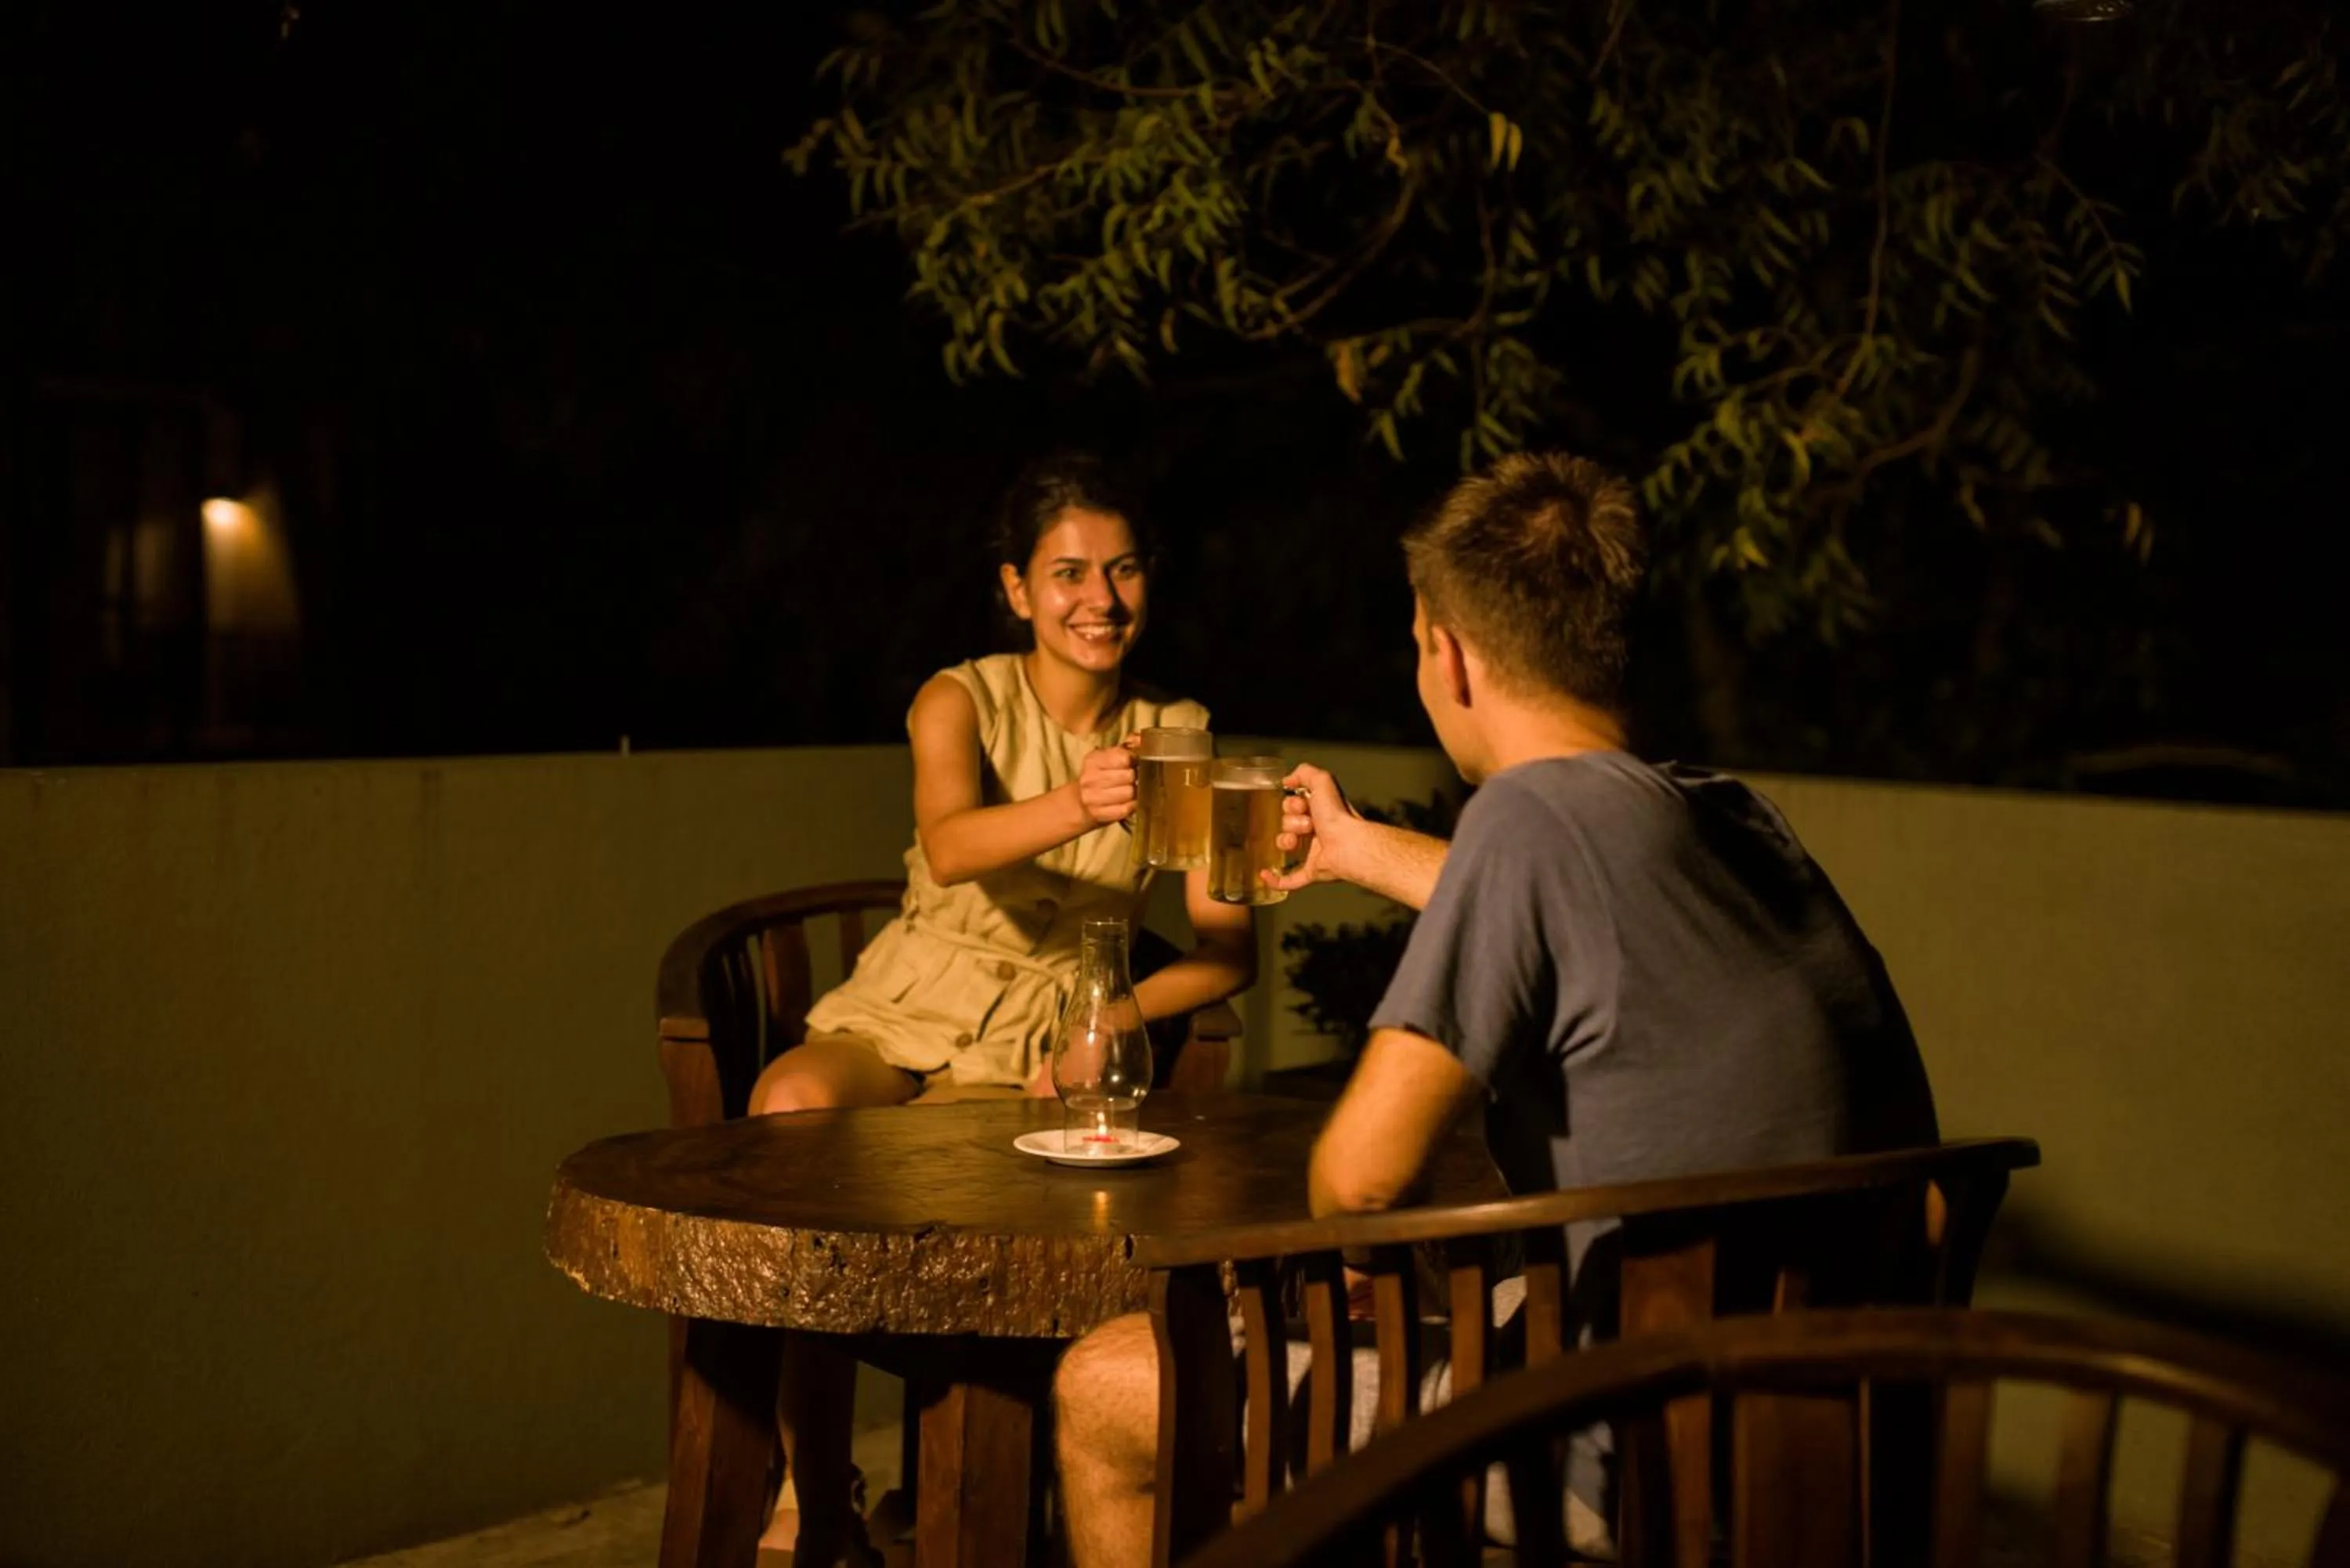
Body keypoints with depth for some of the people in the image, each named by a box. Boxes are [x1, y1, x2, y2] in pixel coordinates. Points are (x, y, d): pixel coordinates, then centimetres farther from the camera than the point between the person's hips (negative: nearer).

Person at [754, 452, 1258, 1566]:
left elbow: (1229, 950, 1)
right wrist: (1072, 807, -47)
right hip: (897, 1014, 0)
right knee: (793, 1107, -34)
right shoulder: (961, 702, -2)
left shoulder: (1175, 737, 4)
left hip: (1030, 1054, 0)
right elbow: (949, 848, -26)